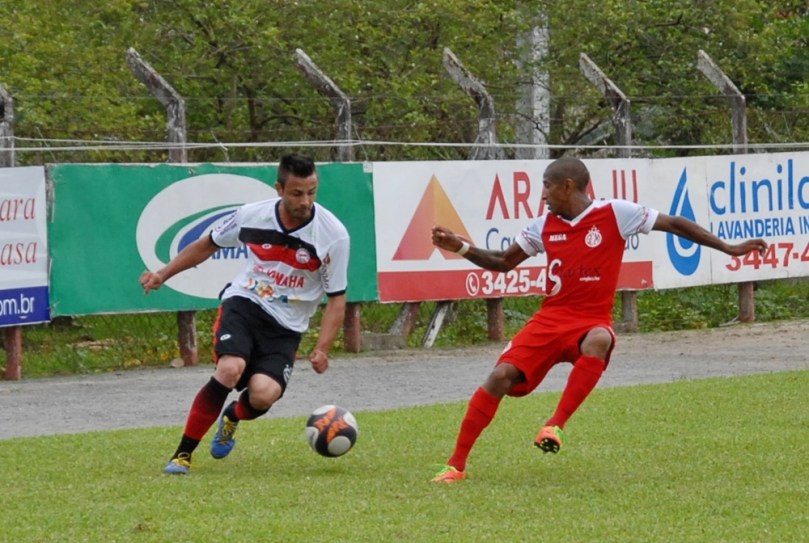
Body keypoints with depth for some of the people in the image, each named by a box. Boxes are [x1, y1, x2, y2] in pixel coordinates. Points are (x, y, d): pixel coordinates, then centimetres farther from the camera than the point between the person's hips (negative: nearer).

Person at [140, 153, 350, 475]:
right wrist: (163, 275, 9)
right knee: (230, 369, -29)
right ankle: (183, 454, -16)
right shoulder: (252, 216, -6)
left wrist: (322, 349, -16)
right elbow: (207, 245, 13)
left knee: (264, 394, -24)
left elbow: (337, 298, -4)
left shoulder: (333, 235, -11)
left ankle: (234, 416, 17)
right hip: (244, 303, 0)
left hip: (286, 326, 0)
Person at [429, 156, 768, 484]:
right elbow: (503, 263, 19)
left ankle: (556, 425, -34)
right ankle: (456, 465, -6)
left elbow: (675, 224, 0)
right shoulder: (545, 225, 9)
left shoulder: (615, 214, -4)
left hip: (592, 321, -3)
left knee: (598, 342, -41)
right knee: (501, 376, -16)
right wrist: (460, 247, 3)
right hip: (550, 318, 3)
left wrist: (730, 249, -3)